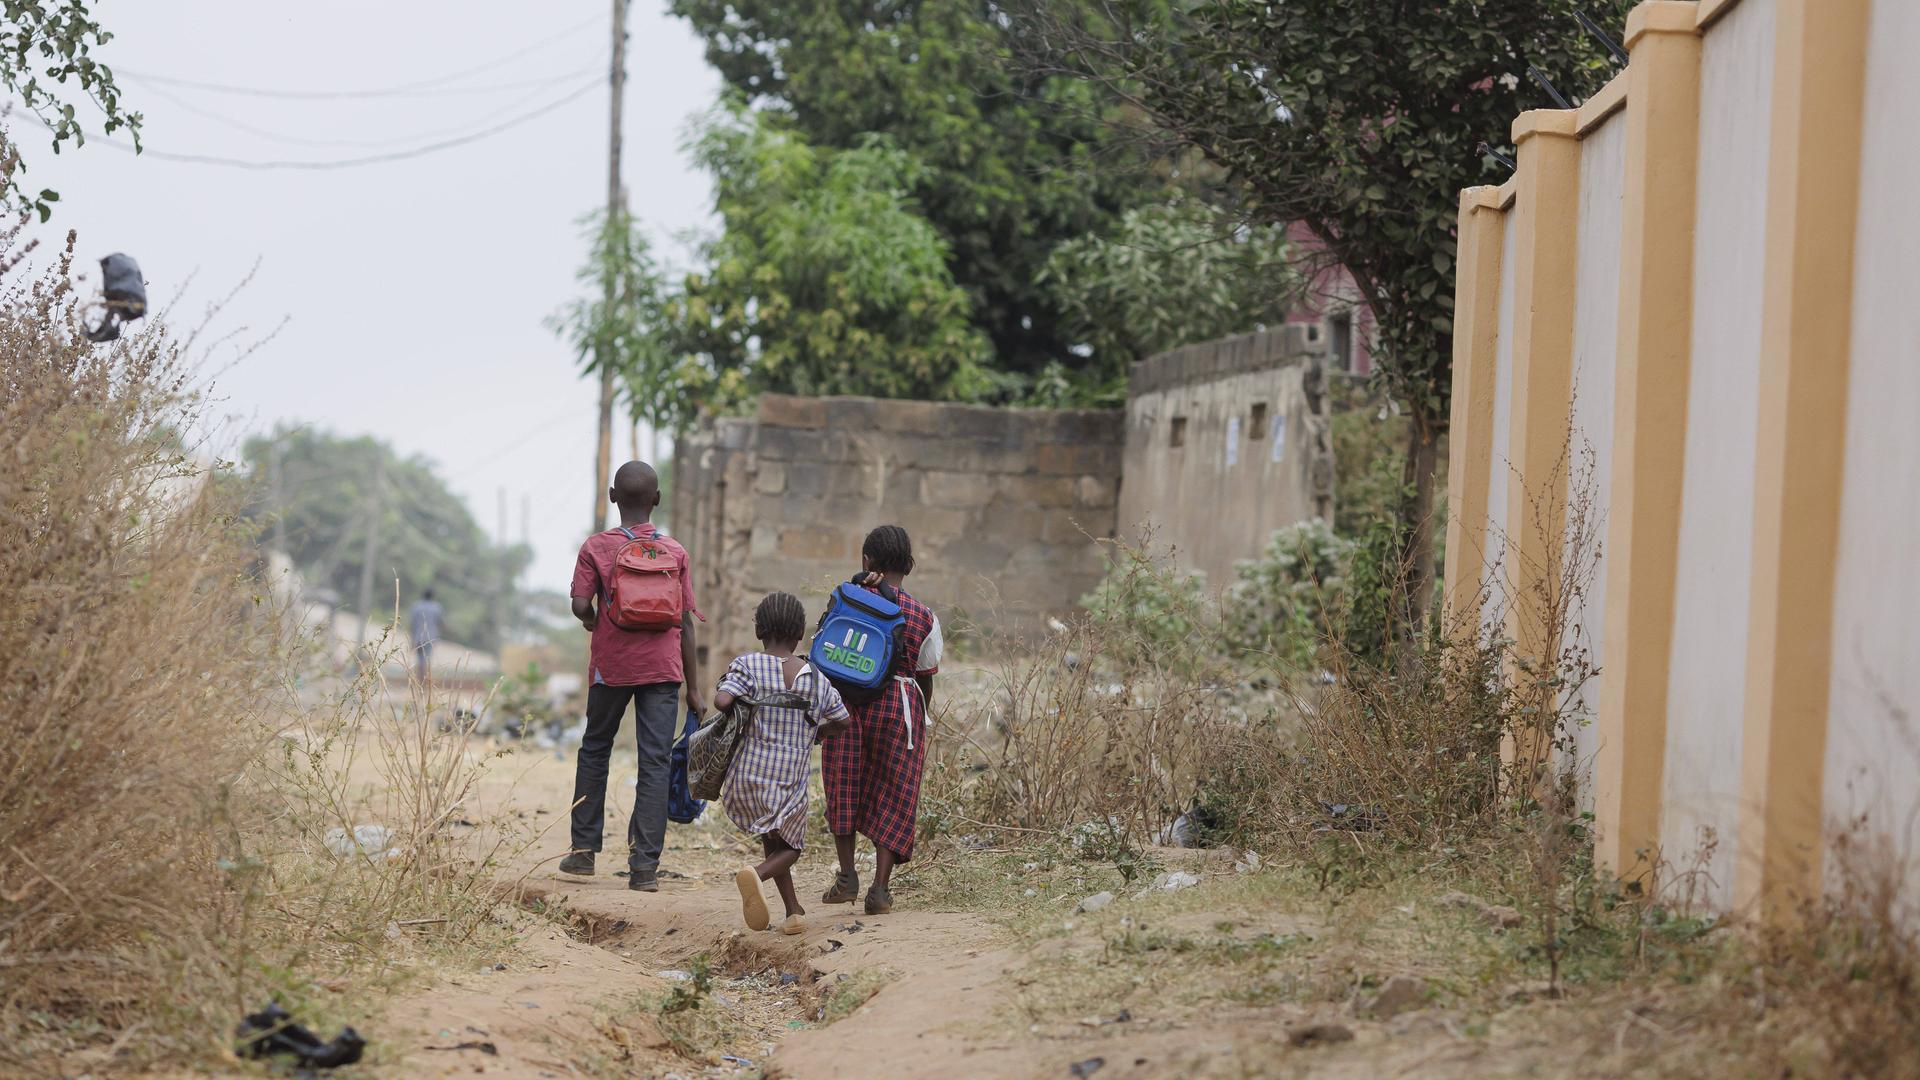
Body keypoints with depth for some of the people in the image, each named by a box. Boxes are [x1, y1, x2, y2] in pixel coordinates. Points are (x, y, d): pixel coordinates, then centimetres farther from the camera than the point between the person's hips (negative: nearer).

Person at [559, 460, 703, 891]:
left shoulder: (596, 547, -3)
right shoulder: (675, 552, 2)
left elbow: (580, 605, -14)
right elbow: (686, 622, 2)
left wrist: (593, 622, 11)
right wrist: (693, 686, 8)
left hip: (612, 665, 0)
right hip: (662, 667, 0)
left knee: (594, 750, 18)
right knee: (654, 763, -1)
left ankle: (583, 850, 19)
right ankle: (645, 866, -6)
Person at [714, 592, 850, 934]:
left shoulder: (748, 665, -7)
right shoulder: (816, 678, 1)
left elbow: (722, 700, -23)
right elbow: (841, 720, 11)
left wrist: (737, 712, -1)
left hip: (748, 776, 0)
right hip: (791, 780, 0)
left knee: (772, 840, 21)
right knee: (791, 846, 15)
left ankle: (794, 911, 13)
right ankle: (756, 874, -16)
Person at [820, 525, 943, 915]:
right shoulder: (923, 618, -1)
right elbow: (925, 679, 4)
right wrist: (919, 722, 20)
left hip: (846, 702, 1)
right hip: (899, 704, 0)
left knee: (843, 788, 16)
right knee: (893, 795, 6)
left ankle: (847, 876, 16)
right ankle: (880, 887, -3)